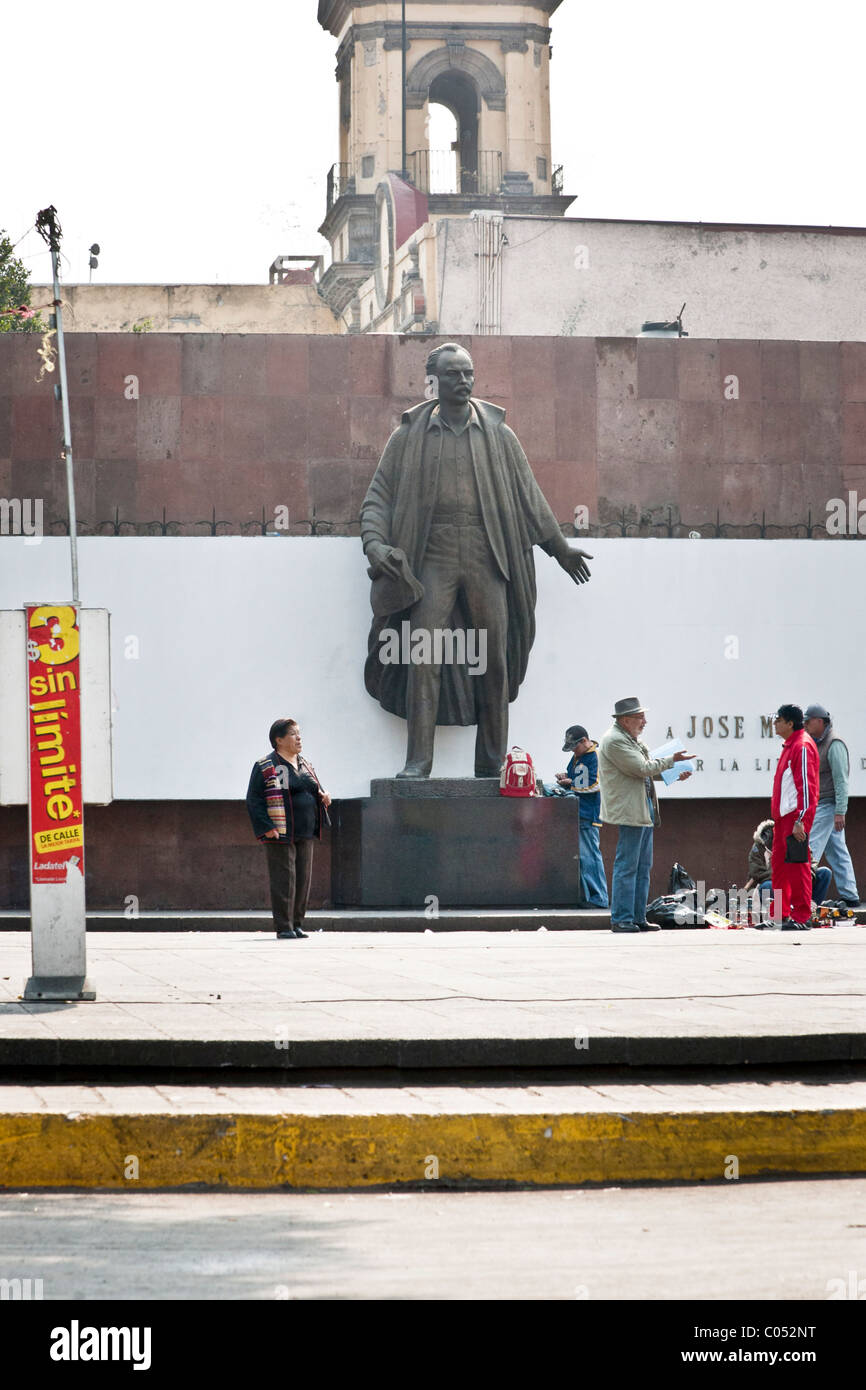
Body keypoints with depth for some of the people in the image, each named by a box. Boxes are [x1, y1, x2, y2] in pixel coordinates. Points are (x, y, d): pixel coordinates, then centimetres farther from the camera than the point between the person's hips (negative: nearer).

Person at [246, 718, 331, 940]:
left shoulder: (305, 764, 16)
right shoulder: (266, 766, -5)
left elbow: (316, 788, 27)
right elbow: (253, 799, -8)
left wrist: (323, 796, 2)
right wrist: (266, 828, -17)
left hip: (306, 834, 7)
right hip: (281, 833, -7)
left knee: (303, 879, 7)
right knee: (284, 879, -7)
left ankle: (297, 923, 16)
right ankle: (283, 927, -3)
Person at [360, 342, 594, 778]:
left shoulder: (498, 434, 12)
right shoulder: (409, 436, 8)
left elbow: (527, 494, 19)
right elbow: (378, 496, 7)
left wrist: (558, 546, 20)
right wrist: (375, 543, -10)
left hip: (486, 560, 1)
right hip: (432, 559, -1)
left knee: (493, 660, 0)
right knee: (424, 659, -11)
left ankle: (491, 764, 6)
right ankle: (418, 761, -11)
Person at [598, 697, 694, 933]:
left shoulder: (631, 739, 19)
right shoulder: (614, 741, -13)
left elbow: (647, 770, 26)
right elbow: (642, 768, -17)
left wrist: (674, 775, 14)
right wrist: (671, 760, -7)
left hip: (644, 811, 10)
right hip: (629, 812, -10)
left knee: (643, 867, 11)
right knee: (626, 866, -8)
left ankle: (638, 918, 14)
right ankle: (621, 919, -6)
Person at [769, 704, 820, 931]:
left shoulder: (802, 746, -12)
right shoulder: (789, 746, 18)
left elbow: (806, 785, -18)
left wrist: (800, 821, -23)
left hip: (796, 816, -10)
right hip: (783, 817, 10)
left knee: (796, 865, -8)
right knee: (779, 865, 11)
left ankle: (801, 918, -6)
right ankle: (782, 915, 17)